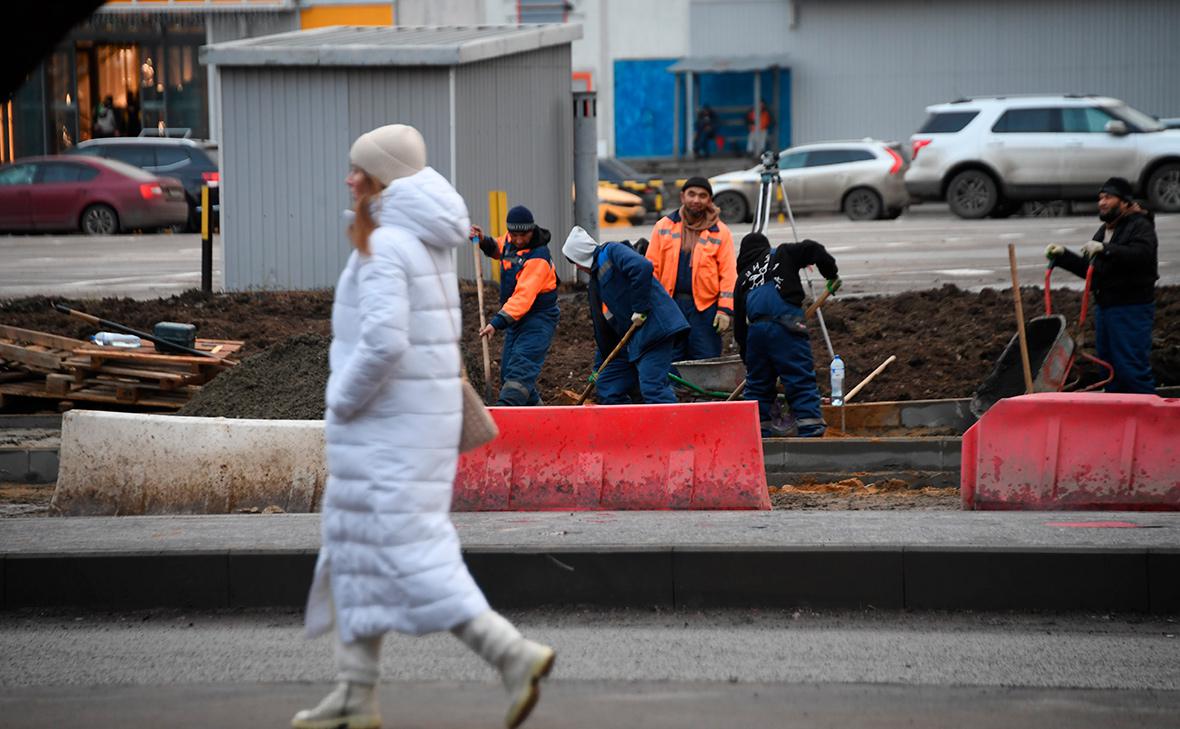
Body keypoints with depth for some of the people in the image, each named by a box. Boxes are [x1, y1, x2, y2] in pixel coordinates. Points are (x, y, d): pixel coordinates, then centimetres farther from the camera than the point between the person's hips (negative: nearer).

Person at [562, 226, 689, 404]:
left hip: (653, 327, -10)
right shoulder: (596, 282, 25)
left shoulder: (613, 252, -3)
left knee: (652, 388, -19)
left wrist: (640, 308, -20)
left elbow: (643, 267, -23)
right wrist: (600, 367, 29)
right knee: (608, 387, 9)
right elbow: (603, 331, 29)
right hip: (631, 343, 10)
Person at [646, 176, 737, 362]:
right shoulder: (664, 227, 8)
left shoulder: (720, 232, 3)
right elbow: (652, 267, 6)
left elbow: (728, 274, -1)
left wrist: (725, 309, -10)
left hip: (704, 307, -2)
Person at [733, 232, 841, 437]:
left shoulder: (742, 278, 25)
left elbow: (739, 324, 23)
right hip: (786, 327, -3)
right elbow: (813, 250, 4)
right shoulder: (782, 255, 19)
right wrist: (832, 274, 19)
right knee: (802, 382, -4)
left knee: (758, 385, 16)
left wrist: (747, 357, 30)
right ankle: (811, 431, -13)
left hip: (755, 330, 3)